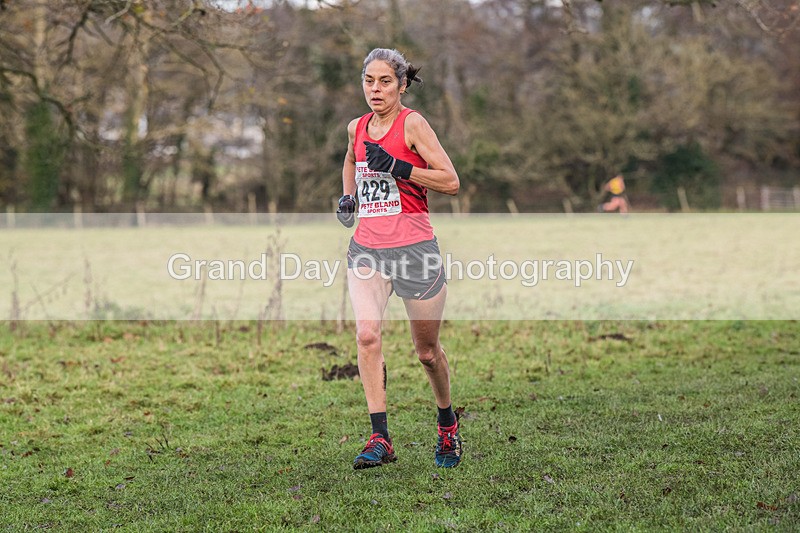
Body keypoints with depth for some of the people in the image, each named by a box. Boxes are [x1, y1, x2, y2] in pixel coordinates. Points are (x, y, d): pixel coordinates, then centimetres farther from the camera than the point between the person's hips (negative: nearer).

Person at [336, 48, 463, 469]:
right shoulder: (357, 128, 11)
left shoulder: (412, 123, -6)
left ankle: (447, 423, 36)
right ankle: (380, 440, -18)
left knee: (427, 350, 9)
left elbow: (451, 182, -12)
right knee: (366, 335, -19)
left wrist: (396, 167, -19)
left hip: (414, 248, -4)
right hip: (366, 248, 4)